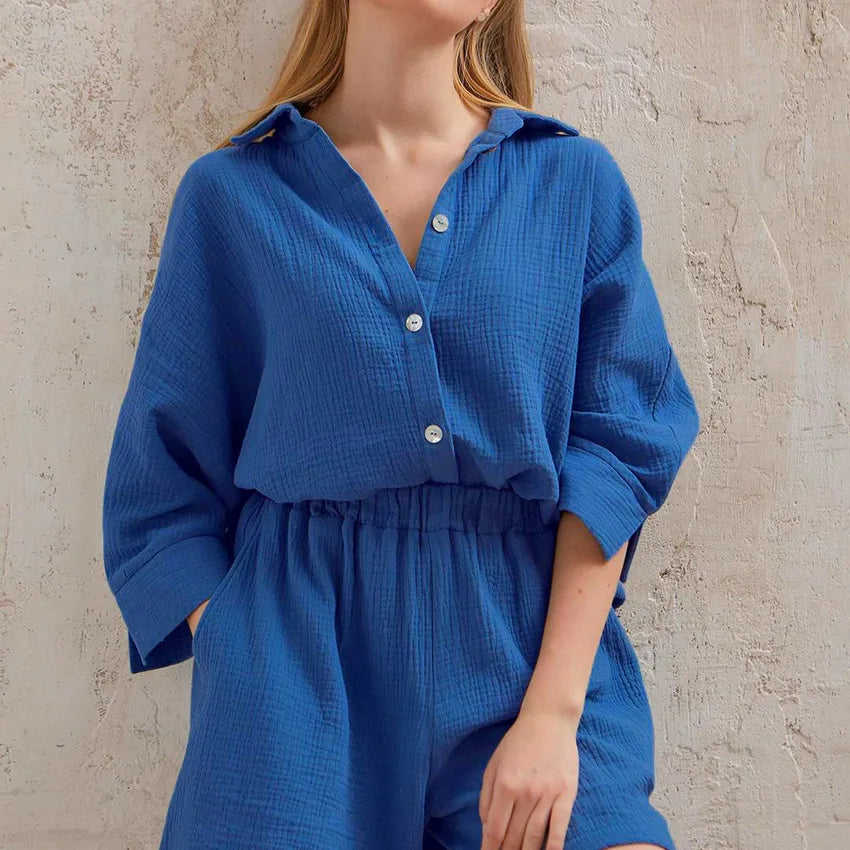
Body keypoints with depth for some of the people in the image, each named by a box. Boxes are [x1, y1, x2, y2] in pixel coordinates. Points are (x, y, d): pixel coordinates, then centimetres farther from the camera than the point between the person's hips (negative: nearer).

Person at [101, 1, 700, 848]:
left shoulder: (577, 180, 5)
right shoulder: (231, 192, 4)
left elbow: (622, 447, -1)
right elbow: (167, 484, 5)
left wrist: (555, 709, -10)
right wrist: (244, 697, -6)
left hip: (533, 639, 1)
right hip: (305, 656, 0)